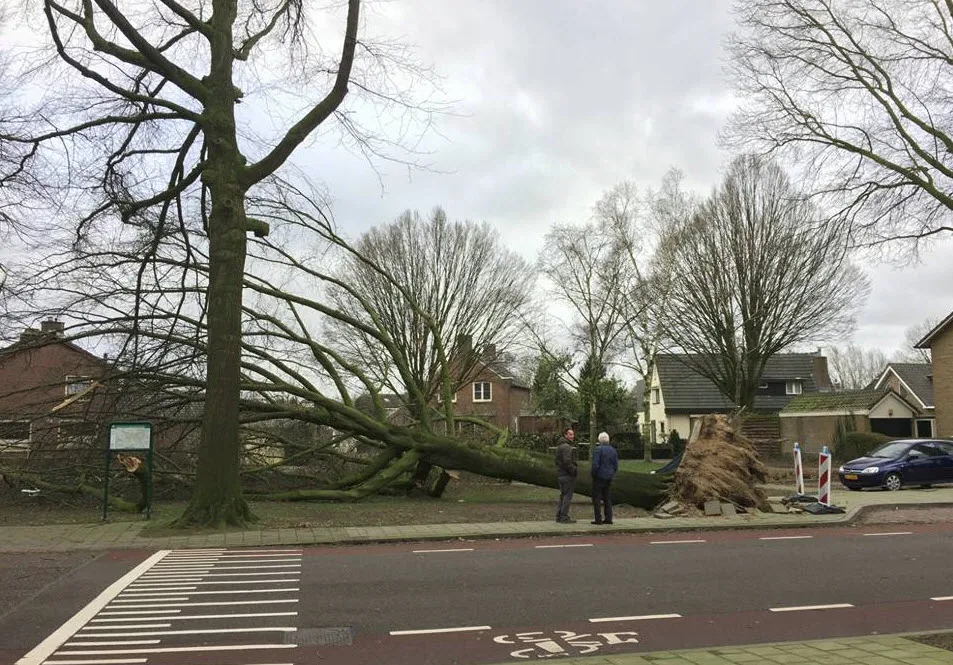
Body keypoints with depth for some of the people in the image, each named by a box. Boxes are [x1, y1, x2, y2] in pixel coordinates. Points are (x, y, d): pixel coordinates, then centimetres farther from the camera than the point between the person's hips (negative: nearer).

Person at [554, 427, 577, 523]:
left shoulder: (559, 446, 17)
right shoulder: (566, 447, -17)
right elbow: (567, 462, -25)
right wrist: (573, 471, -15)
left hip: (560, 474, 10)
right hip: (567, 475, -10)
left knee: (563, 495, 17)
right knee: (567, 496, -4)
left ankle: (559, 515, 21)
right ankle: (564, 517, -2)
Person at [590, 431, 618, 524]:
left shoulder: (598, 449, -14)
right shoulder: (613, 450, 7)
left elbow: (595, 465, -19)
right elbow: (616, 465, 8)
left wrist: (593, 475, -5)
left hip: (599, 477, -7)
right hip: (609, 478, 7)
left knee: (597, 497, 0)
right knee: (607, 497, 15)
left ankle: (598, 519, -3)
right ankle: (608, 518, 15)